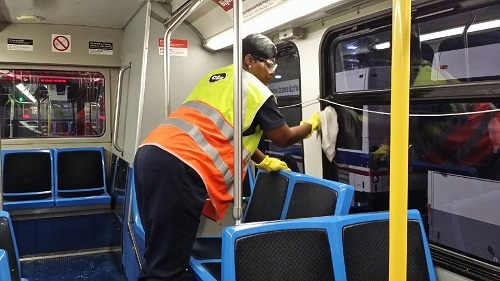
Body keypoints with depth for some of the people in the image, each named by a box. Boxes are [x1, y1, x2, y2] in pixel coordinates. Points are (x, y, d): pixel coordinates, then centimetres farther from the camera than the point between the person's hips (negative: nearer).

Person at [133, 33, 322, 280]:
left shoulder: (216, 77, 28)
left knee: (158, 255, 18)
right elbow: (283, 139, 15)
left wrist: (264, 161, 40)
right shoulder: (257, 91, 4)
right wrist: (312, 124, 34)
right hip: (181, 167, -9)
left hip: (150, 153, 9)